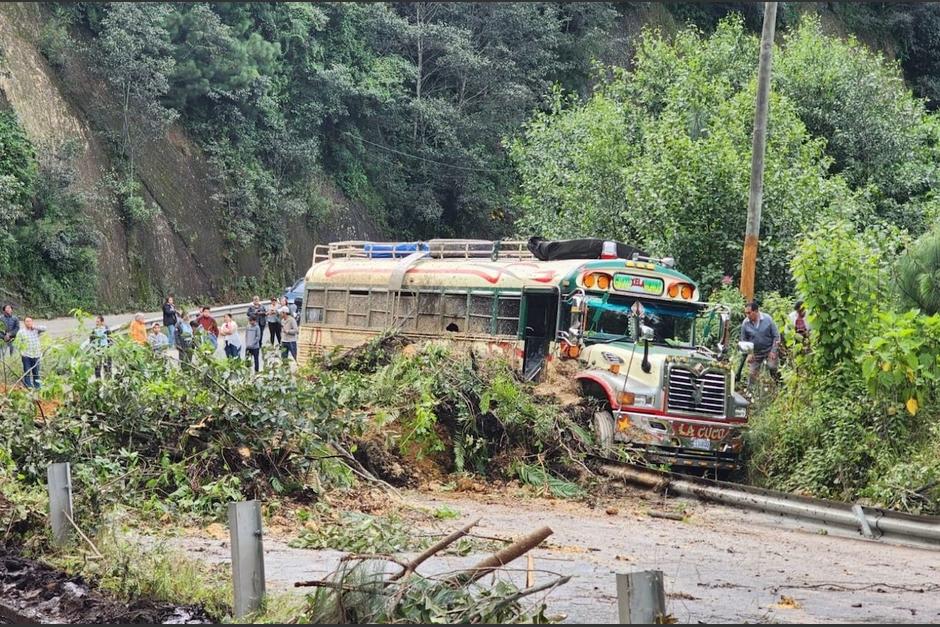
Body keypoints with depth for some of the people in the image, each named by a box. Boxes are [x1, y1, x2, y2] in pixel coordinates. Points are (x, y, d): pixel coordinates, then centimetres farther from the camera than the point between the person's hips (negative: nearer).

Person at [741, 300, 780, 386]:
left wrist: (773, 351, -12)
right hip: (755, 353, 2)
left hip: (769, 351, -2)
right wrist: (748, 353, -7)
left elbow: (776, 336, -8)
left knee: (772, 367, -16)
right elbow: (744, 340, 3)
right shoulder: (745, 323, -11)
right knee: (751, 374, 1)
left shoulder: (768, 319, -15)